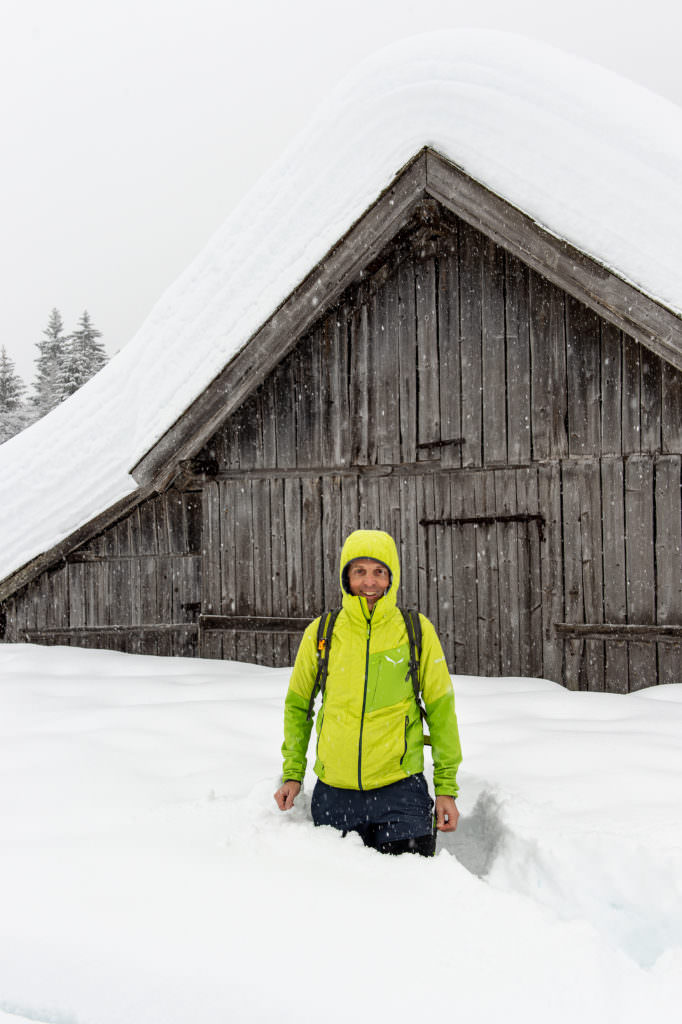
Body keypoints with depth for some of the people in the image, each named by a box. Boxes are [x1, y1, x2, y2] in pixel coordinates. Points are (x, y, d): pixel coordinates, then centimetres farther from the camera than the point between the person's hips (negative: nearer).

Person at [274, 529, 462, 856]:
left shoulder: (417, 631, -2)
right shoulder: (320, 632, 1)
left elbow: (441, 709, 3)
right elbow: (297, 704, 13)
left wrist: (446, 786, 1)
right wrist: (292, 773, 9)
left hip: (400, 790, -1)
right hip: (333, 794, 2)